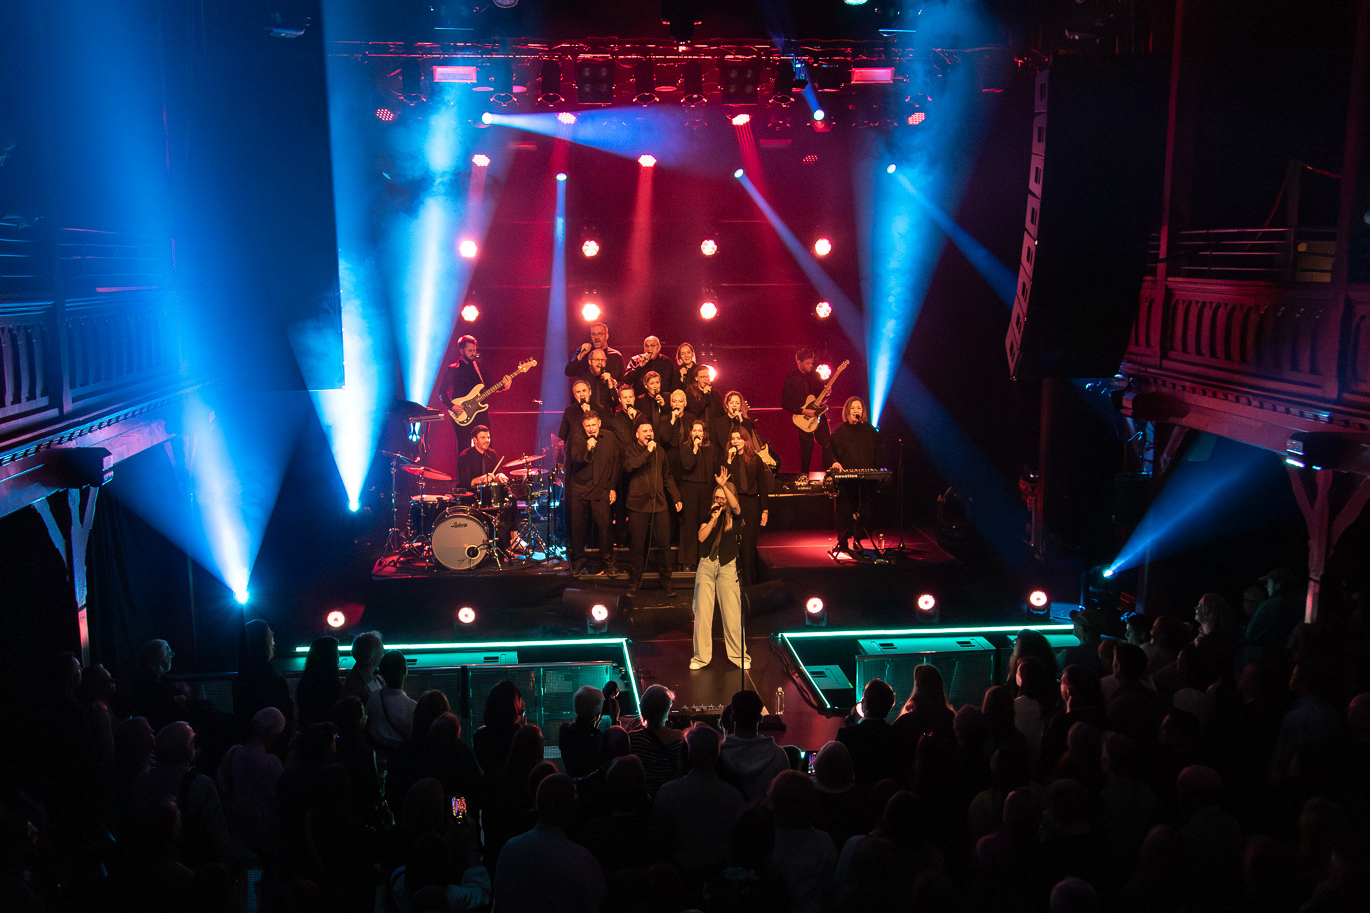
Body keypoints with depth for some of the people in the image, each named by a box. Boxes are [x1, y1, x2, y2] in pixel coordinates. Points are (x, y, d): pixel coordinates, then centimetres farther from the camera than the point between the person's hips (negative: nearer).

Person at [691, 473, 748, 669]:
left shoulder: (735, 516, 2)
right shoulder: (709, 515, 10)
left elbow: (735, 505, -21)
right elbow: (701, 537, -1)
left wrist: (724, 485, -30)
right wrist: (713, 519, -10)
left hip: (727, 567, -2)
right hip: (706, 565, 2)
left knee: (732, 613, -3)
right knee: (702, 611, 1)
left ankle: (739, 655, 9)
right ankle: (701, 656, 9)